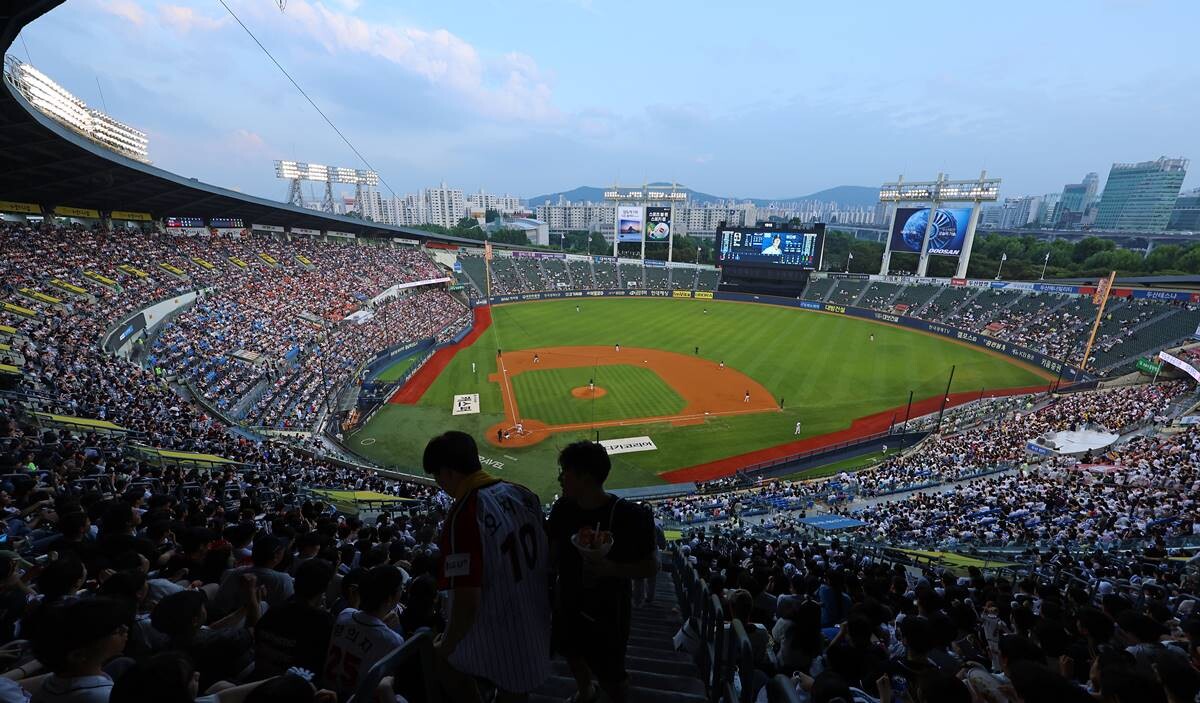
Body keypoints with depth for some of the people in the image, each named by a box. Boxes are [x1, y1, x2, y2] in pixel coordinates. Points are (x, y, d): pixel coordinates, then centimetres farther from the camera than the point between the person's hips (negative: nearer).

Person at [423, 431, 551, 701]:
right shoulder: (523, 493, -6)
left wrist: (446, 646, -8)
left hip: (495, 647, -5)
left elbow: (467, 603, -27)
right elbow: (546, 559, 6)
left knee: (443, 660, 23)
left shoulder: (462, 516, -27)